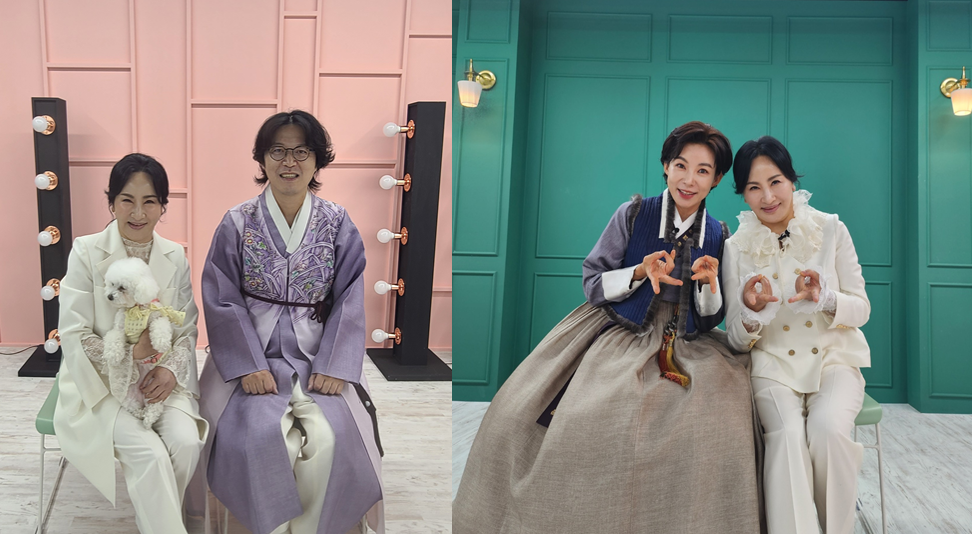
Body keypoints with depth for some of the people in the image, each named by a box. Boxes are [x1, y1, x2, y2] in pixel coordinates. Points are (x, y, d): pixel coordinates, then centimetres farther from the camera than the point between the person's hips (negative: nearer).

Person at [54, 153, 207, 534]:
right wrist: (129, 356, -21)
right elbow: (73, 335, -11)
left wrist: (171, 368, -13)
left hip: (161, 377, 3)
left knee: (186, 441, -23)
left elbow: (187, 330, 6)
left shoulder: (175, 256, 2)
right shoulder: (87, 253, -10)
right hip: (102, 380, -3)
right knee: (149, 452, -26)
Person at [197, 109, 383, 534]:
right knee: (265, 436, -28)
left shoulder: (338, 225, 5)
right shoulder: (237, 224, 2)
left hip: (317, 359, 1)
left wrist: (332, 367, -10)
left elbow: (349, 303, 2)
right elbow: (222, 301, -1)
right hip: (252, 356, -1)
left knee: (330, 437, -26)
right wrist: (250, 367, -12)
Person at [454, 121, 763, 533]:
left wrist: (709, 281, -10)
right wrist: (640, 273, -13)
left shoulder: (718, 236, 7)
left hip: (684, 349, 2)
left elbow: (711, 319, 9)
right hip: (617, 336, -1)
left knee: (718, 428, -27)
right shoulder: (633, 215, 2)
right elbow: (593, 283, 2)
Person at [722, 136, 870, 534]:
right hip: (773, 365, 0)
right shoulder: (737, 248, 1)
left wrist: (823, 298, -23)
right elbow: (738, 339, 1)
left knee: (826, 427, -30)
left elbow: (861, 310, -1)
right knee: (788, 434, -31)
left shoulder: (831, 230, 0)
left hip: (833, 359, 0)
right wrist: (751, 310, -23)